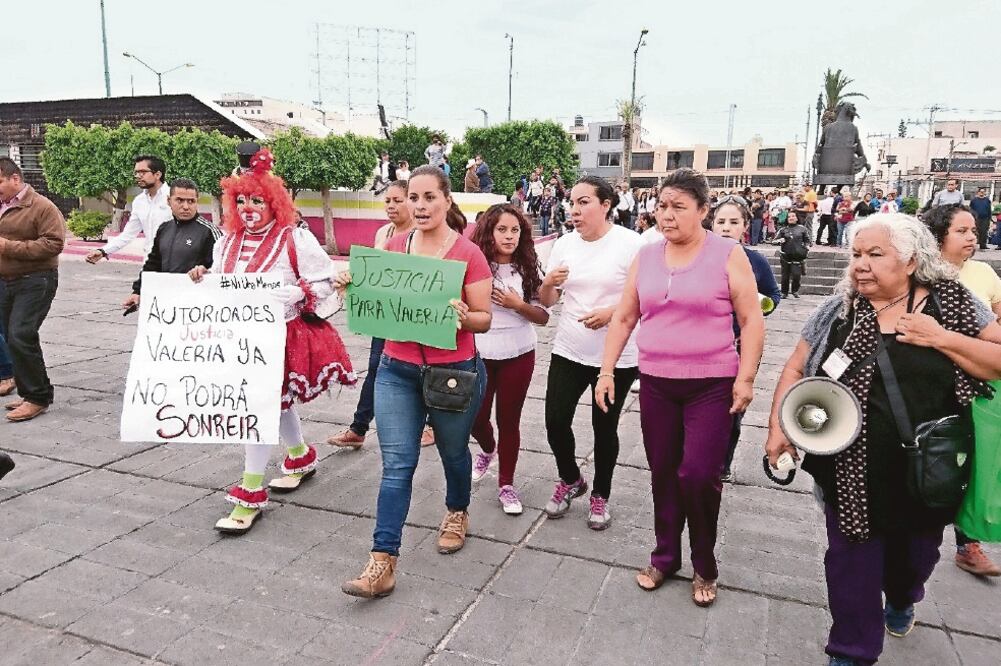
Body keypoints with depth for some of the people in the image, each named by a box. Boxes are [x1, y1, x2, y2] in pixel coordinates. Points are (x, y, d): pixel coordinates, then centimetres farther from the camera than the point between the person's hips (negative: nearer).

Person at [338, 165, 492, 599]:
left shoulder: (468, 254, -12)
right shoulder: (393, 247, 1)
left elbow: (484, 320, -8)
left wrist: (464, 316, -29)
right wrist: (354, 288, -8)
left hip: (454, 373, -2)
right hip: (397, 372, 3)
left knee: (453, 452, 20)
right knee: (396, 465, 1)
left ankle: (456, 513, 49)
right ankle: (383, 563, 5)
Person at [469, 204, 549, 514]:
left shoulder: (529, 269, -5)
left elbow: (543, 316, -2)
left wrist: (518, 305, -18)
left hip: (518, 355, 1)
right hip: (479, 354, 0)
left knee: (509, 419, 9)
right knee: (476, 417, 8)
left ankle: (506, 484, 26)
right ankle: (487, 449, 45)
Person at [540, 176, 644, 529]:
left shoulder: (630, 244, -11)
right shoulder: (564, 244, 3)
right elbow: (546, 301, 8)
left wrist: (611, 312, -24)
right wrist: (549, 283, -14)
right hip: (568, 351, 4)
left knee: (604, 428, 9)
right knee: (555, 421, 2)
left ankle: (601, 494, 32)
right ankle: (570, 480, 31)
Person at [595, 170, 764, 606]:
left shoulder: (727, 255, -5)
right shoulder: (645, 257, 6)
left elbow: (751, 320, -5)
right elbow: (623, 318, 10)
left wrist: (745, 378, -11)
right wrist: (606, 371, 5)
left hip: (712, 385, -4)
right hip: (656, 383, 4)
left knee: (699, 476, -7)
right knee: (662, 474, 11)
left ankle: (705, 568, 17)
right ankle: (665, 557, 30)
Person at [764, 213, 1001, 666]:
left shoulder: (952, 304, -6)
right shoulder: (838, 310, -4)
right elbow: (795, 370, 0)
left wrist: (942, 339, -18)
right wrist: (778, 427, -10)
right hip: (851, 470, -1)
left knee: (916, 550, 23)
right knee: (851, 557, 6)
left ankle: (901, 599, 56)